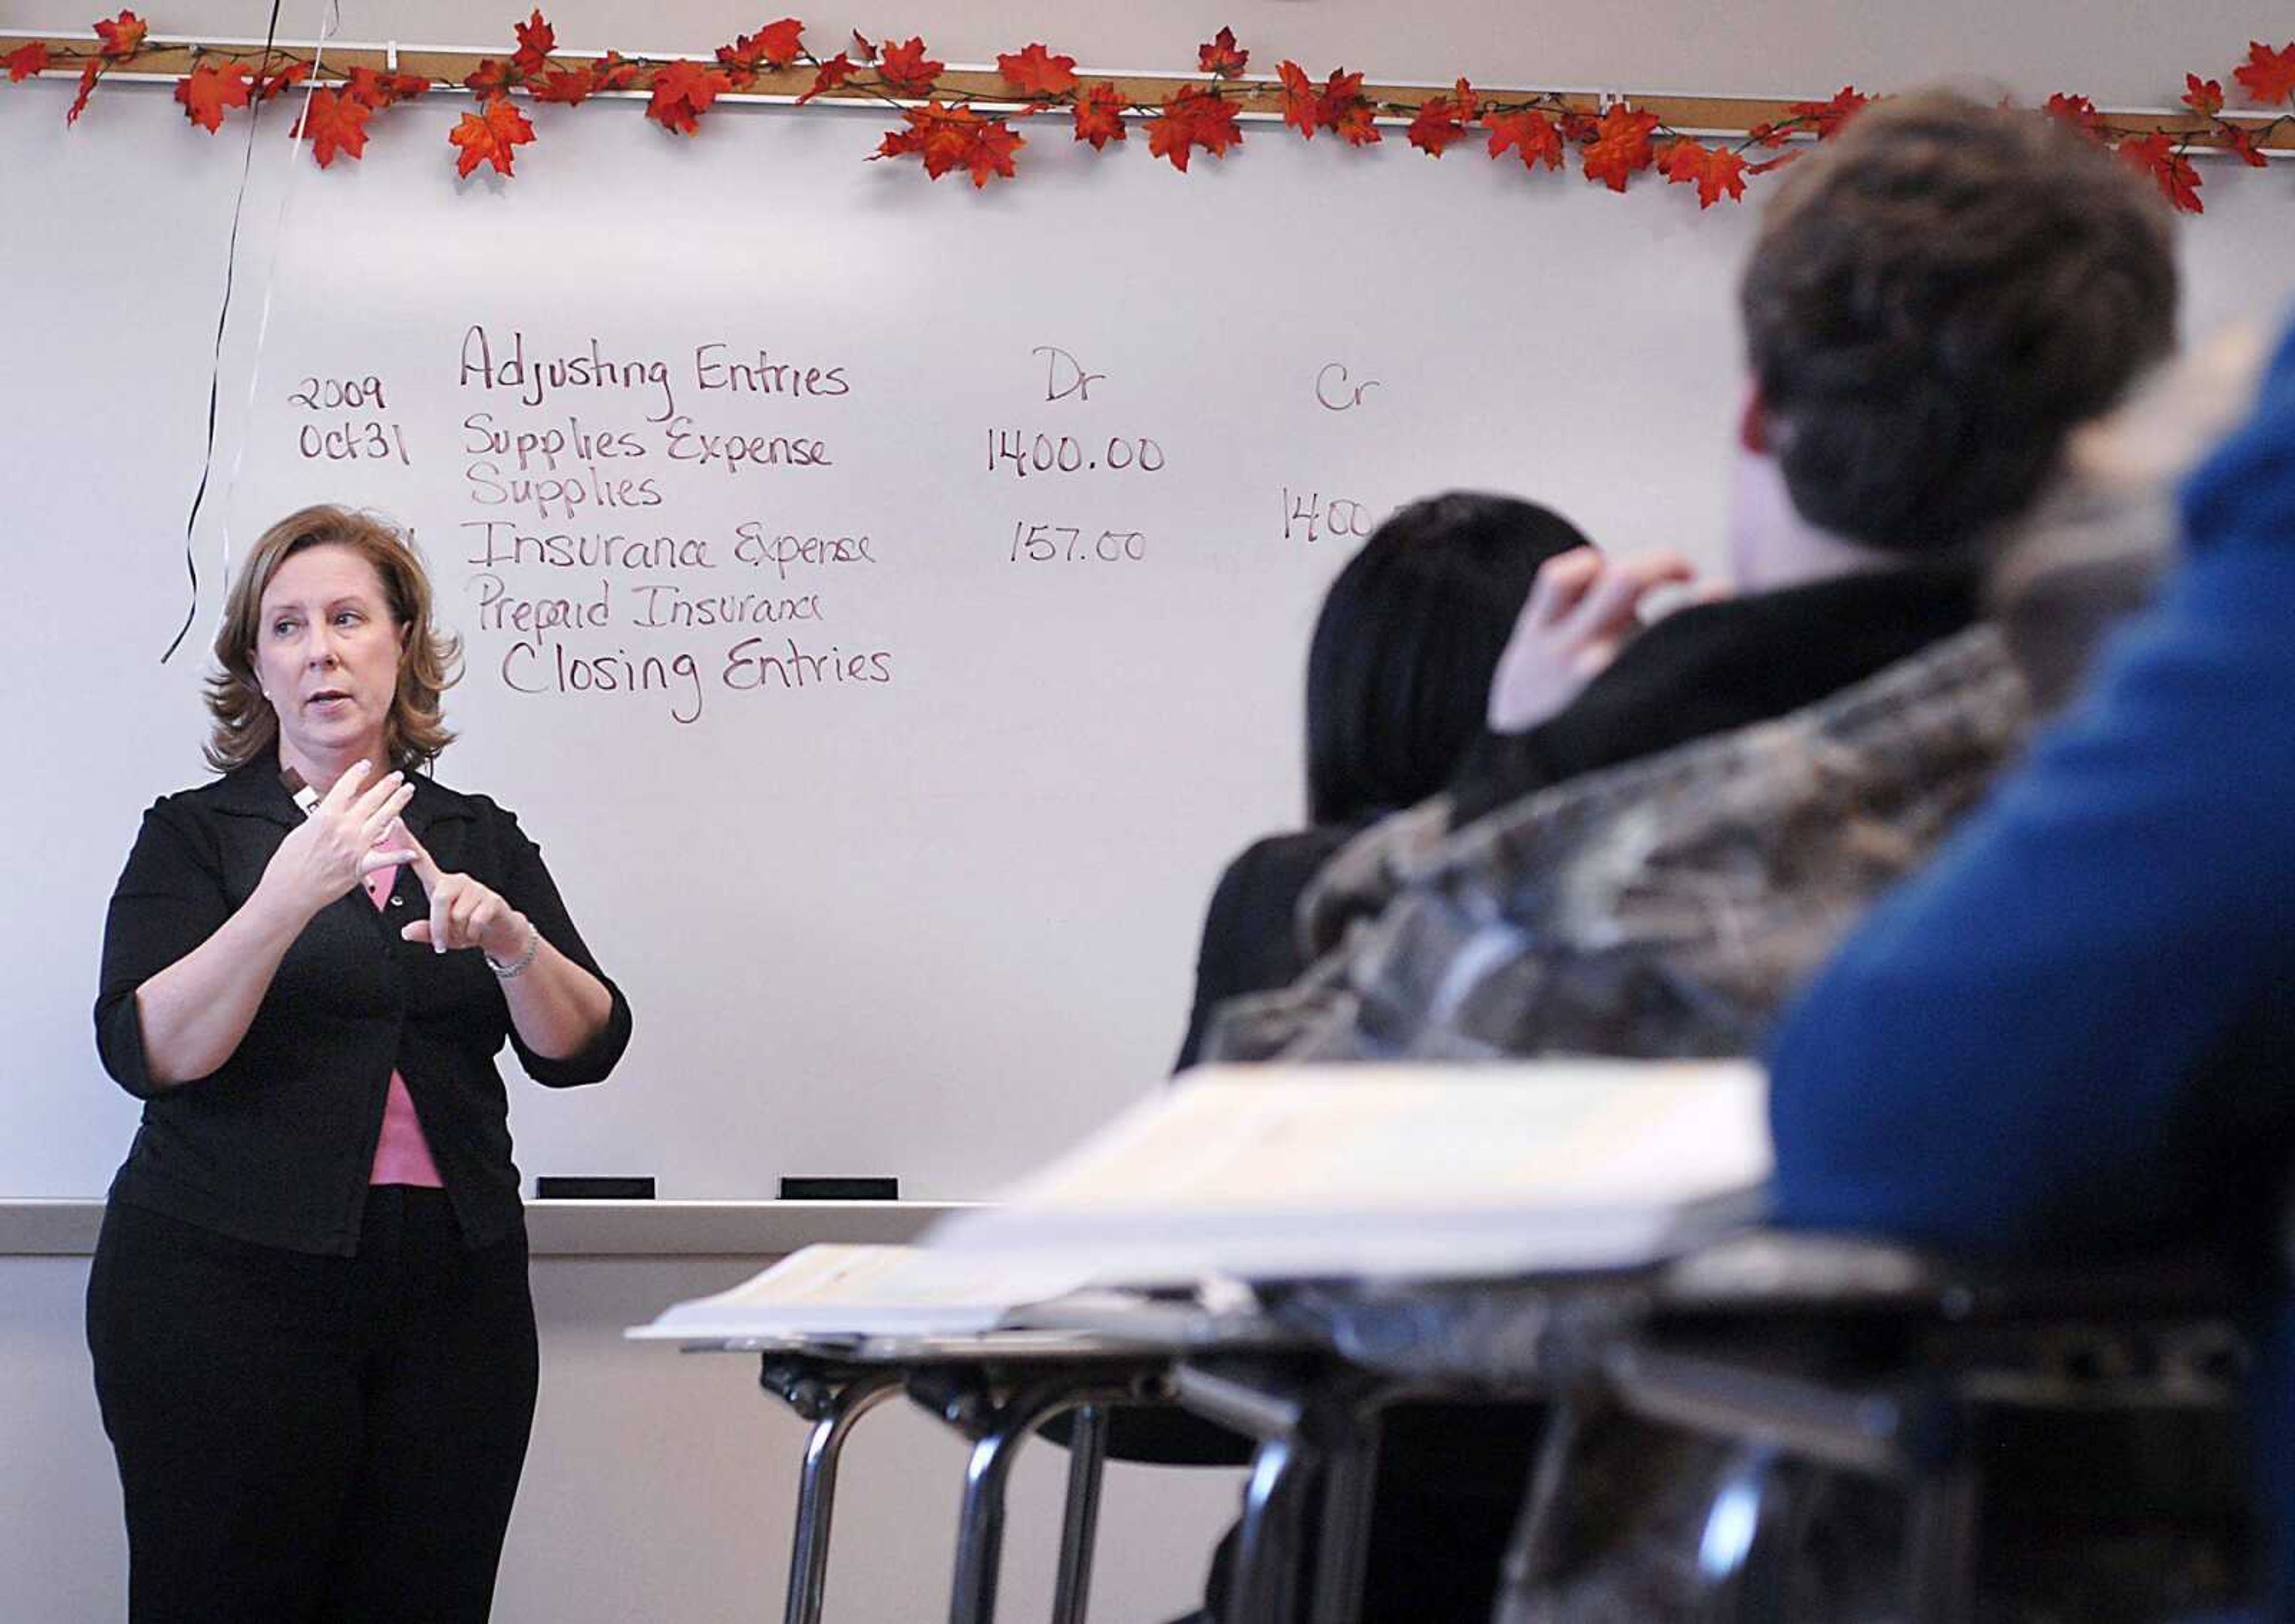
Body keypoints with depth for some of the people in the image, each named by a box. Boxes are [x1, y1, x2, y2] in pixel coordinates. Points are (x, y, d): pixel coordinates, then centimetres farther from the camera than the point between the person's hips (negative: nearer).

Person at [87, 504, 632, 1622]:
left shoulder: (482, 838, 13)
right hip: (227, 1284, -3)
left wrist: (509, 940, -15)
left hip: (453, 1289, 3)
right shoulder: (195, 835, 4)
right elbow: (146, 1052, -12)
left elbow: (581, 1049, 4)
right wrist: (289, 897, -23)